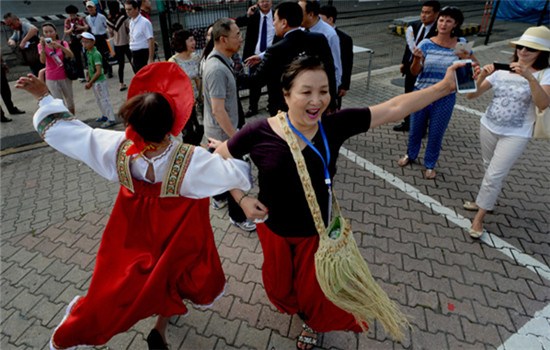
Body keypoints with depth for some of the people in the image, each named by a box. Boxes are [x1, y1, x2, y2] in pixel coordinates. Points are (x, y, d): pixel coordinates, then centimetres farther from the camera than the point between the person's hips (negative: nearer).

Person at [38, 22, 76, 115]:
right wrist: (43, 47, -28)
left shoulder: (63, 43, -2)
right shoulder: (42, 45, -2)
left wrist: (60, 46, -35)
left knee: (70, 101, 12)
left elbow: (71, 56, -21)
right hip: (51, 79, -1)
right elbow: (43, 61, -17)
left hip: (65, 76, 1)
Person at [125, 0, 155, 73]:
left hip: (144, 54, -8)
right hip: (135, 55, 8)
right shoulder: (131, 22, 11)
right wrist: (133, 57, 20)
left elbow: (151, 40, -18)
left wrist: (151, 59, -24)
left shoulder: (145, 22, -13)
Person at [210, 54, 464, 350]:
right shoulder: (259, 132, -23)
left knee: (315, 290, 23)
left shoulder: (334, 125, -19)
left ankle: (313, 322, 60)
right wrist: (242, 198, -15)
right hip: (274, 230, 0)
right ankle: (290, 306, 68)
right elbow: (219, 158, -8)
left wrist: (444, 86, -18)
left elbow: (393, 108, -16)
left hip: (318, 230, 0)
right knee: (280, 284, 29)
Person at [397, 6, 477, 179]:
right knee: (416, 128, 15)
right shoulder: (426, 44, -7)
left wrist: (467, 57, -19)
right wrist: (416, 59, -29)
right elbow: (414, 72, -9)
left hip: (445, 98, 0)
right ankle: (410, 155, 41)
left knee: (436, 133, 9)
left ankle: (430, 164, 29)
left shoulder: (461, 44, -5)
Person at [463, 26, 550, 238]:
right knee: (490, 169, 19)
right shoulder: (502, 70, -1)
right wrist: (481, 76, -22)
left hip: (515, 135, -4)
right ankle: (486, 202, 39)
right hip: (488, 127, 4)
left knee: (494, 175, -6)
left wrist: (529, 77, -38)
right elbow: (472, 95, -4)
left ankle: (479, 218, 6)